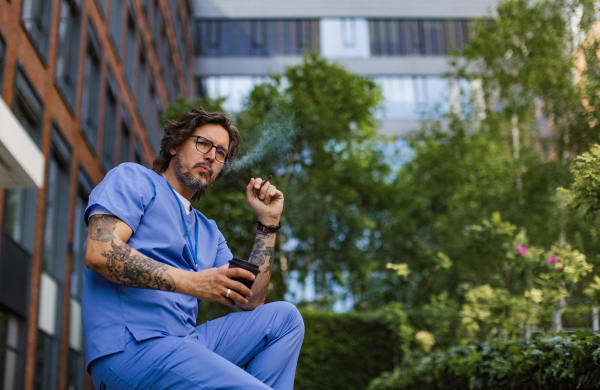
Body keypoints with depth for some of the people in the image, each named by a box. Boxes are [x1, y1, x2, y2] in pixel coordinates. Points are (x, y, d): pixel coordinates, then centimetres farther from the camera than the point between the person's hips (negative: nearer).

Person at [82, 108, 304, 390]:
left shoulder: (208, 231, 26)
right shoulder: (132, 179, 6)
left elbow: (249, 302, 17)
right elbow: (99, 253, -12)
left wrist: (268, 222, 16)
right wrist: (191, 282, -17)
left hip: (185, 342, 8)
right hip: (133, 345, -8)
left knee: (284, 317, 1)